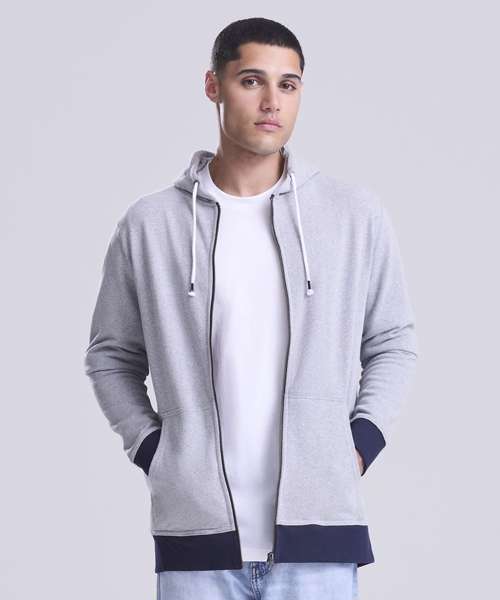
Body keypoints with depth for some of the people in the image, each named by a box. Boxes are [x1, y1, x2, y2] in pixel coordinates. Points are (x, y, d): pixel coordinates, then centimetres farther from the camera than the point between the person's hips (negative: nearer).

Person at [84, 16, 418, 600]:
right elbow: (111, 356, 14)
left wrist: (360, 444, 3)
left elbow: (393, 343, 14)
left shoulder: (356, 214, 5)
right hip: (195, 532, 0)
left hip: (317, 532, 0)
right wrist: (150, 447, 3)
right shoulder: (149, 223, 4)